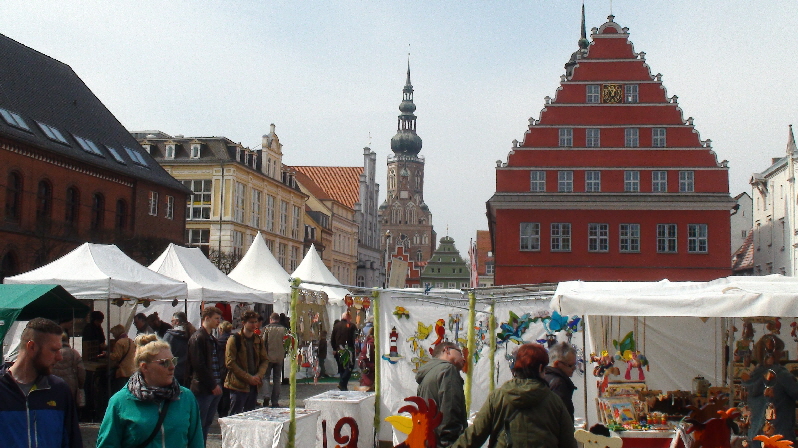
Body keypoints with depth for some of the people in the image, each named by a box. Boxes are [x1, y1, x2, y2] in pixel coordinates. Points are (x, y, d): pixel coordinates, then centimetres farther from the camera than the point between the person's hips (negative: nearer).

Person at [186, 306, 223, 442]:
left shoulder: (212, 339, 17)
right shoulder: (198, 338, -11)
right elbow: (199, 365, -16)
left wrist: (218, 384, 13)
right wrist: (213, 385, -15)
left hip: (214, 388, 9)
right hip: (203, 389, -9)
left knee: (207, 422, 12)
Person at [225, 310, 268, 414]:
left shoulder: (258, 341, 12)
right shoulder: (234, 339, -6)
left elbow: (264, 360, 15)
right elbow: (230, 363, -11)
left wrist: (259, 375, -6)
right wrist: (248, 377, -15)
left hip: (254, 385, 6)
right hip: (238, 385, -6)